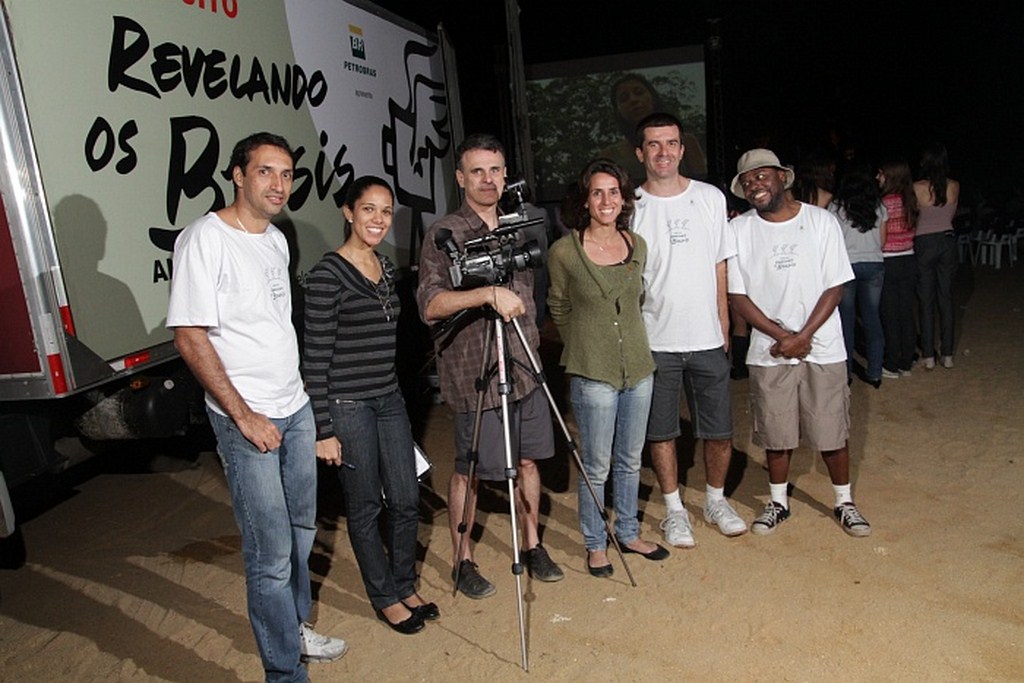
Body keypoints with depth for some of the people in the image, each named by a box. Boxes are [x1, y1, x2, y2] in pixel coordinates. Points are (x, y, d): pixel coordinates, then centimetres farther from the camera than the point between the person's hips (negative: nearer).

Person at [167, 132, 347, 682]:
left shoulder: (276, 240, 11)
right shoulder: (204, 239, -13)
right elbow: (190, 338, -17)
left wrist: (295, 392, 17)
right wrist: (244, 415, -18)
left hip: (296, 408, 8)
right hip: (247, 420, -8)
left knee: (301, 532, 18)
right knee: (271, 555, -2)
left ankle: (295, 627, 38)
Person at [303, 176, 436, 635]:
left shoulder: (387, 268, 9)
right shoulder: (327, 274, -14)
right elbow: (315, 357, -14)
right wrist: (323, 429, -15)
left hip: (389, 400, 7)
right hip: (348, 407, -7)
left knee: (406, 500, 12)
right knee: (365, 507, 8)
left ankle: (404, 587, 32)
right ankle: (385, 598, 27)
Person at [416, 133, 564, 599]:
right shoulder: (444, 234, -11)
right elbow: (430, 305, -23)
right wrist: (488, 293, -33)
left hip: (523, 366, 6)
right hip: (475, 373, -6)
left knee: (528, 459, 14)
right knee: (470, 471, 5)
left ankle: (533, 546, 31)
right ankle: (462, 561, 23)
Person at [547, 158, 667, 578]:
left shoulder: (637, 245, 4)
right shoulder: (564, 251, -10)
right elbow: (558, 309, 4)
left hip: (638, 367, 5)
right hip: (592, 373, -4)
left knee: (630, 461, 17)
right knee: (596, 466, 6)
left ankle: (628, 533, 35)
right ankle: (595, 544, 25)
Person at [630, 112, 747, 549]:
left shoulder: (711, 198, 4)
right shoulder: (630, 207, -2)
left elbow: (720, 270, 8)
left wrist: (724, 329, 6)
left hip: (707, 340, 2)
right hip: (654, 342, -1)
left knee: (719, 432, 9)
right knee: (660, 432, 8)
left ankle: (716, 500, 32)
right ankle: (674, 509, 26)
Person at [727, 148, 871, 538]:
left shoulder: (821, 221, -3)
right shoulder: (739, 229, -2)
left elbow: (835, 287, -4)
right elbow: (737, 295, -4)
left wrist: (803, 336, -14)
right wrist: (782, 335, -12)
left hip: (823, 348, 0)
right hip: (769, 352, 1)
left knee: (833, 432, 8)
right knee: (776, 435, 10)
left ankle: (844, 502, 29)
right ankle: (778, 502, 30)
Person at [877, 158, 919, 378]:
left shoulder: (887, 202, -15)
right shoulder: (910, 200, 5)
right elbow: (911, 232, 8)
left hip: (889, 263, -7)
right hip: (909, 261, 7)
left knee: (890, 315, 2)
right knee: (906, 314, 11)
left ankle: (892, 366, 9)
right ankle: (906, 363, 20)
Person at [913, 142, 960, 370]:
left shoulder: (917, 188, -12)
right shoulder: (954, 187, -2)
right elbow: (952, 214, 12)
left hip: (924, 243, -3)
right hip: (947, 241, 3)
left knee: (926, 301, 4)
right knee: (946, 299, 10)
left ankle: (928, 356, 6)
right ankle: (947, 354, 14)